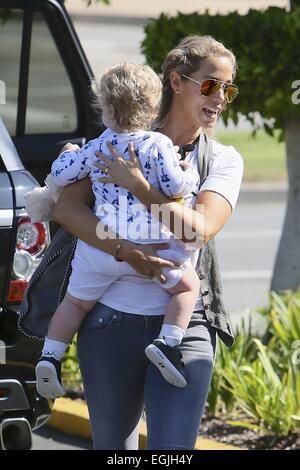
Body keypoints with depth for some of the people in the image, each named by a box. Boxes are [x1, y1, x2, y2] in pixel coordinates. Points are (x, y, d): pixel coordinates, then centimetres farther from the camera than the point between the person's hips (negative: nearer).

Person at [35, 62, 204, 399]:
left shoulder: (97, 147, 5)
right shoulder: (159, 146, -4)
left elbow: (60, 174, 12)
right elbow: (175, 187, -11)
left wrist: (68, 154, 33)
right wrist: (192, 178, 10)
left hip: (99, 247, 3)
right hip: (150, 247, -3)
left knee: (76, 301, 17)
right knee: (187, 284, 15)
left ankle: (50, 356, 5)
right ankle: (168, 342, -5)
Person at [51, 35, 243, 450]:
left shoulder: (224, 161, 6)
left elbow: (201, 229, -10)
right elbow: (66, 208, -6)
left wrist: (138, 186, -15)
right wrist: (127, 251, -18)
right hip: (111, 322, 1)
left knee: (171, 449, -12)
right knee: (111, 447, 10)